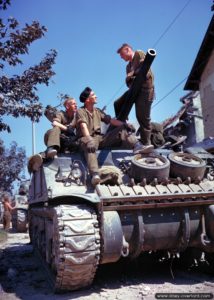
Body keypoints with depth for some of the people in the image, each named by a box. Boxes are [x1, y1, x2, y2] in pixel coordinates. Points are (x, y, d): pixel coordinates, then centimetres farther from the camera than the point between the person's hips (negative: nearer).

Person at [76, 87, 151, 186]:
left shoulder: (97, 111, 20)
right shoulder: (80, 112, -2)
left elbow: (110, 120, 11)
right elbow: (84, 127, -20)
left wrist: (124, 124, -6)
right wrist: (89, 140, -39)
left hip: (99, 137, 7)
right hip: (87, 138, -7)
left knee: (122, 129, -6)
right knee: (89, 147, -43)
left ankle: (137, 146, -32)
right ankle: (95, 174, -61)